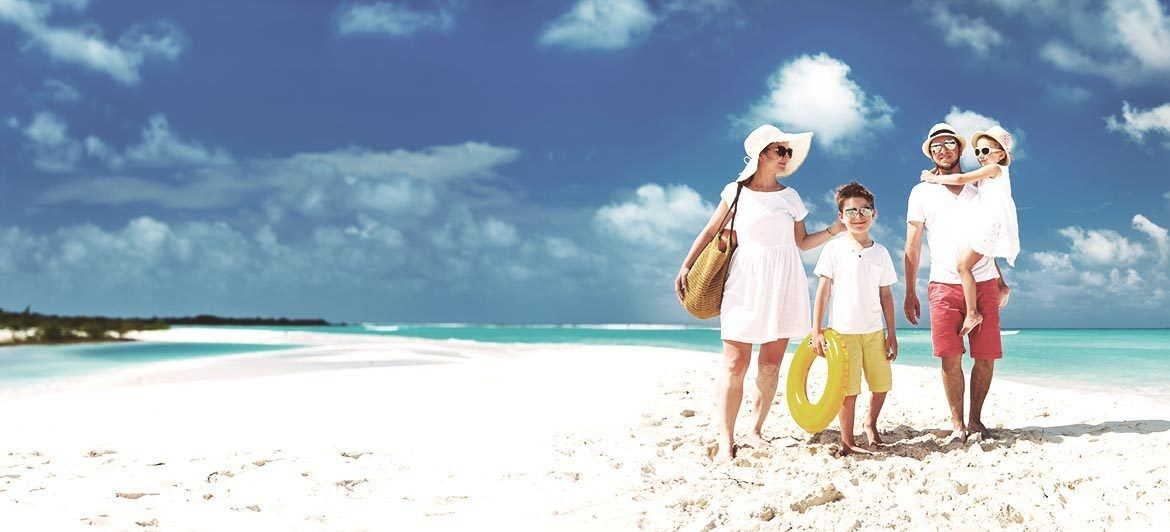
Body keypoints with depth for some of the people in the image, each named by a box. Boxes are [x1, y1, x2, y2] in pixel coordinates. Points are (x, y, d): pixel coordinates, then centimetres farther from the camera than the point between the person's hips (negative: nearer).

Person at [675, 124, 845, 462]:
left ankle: (756, 431, 13)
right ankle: (726, 440, -6)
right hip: (746, 281, -3)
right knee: (736, 362, -8)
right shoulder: (736, 192, 4)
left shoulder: (790, 196, 12)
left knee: (771, 363, 2)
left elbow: (800, 243, 16)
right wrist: (685, 267, 1)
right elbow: (710, 232, 7)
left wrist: (834, 230, 6)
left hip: (784, 283, 3)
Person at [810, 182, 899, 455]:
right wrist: (817, 330, -6)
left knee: (881, 384, 8)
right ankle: (847, 441, 8)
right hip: (843, 330, -4)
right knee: (848, 389, -4)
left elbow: (886, 295, 12)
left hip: (874, 331, 4)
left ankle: (871, 423, 34)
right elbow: (823, 289, -2)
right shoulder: (834, 248, -1)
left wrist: (892, 333, 9)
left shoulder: (881, 252, 9)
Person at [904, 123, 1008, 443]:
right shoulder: (921, 192, 9)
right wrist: (910, 292, 1)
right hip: (944, 284, -2)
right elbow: (912, 245, 7)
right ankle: (958, 424, 3)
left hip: (983, 282, 2)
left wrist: (1001, 280, 9)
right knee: (950, 357, -8)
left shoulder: (979, 188, 15)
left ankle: (976, 419, 13)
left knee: (986, 357, -2)